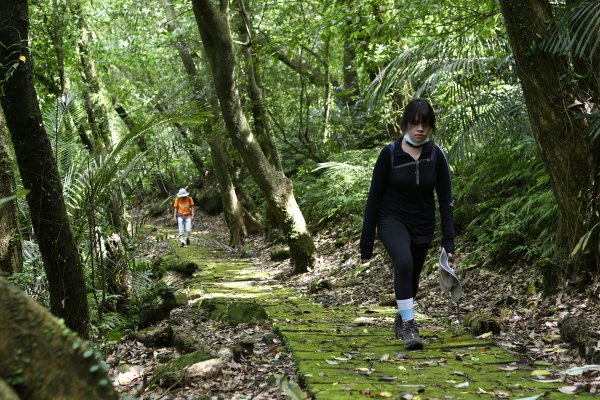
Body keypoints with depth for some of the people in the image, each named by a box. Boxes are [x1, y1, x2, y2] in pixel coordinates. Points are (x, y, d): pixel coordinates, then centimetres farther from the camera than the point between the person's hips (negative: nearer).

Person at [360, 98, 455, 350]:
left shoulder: (436, 156, -10)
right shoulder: (389, 154, -15)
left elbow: (445, 199, -7)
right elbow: (375, 197, -10)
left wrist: (448, 241, -13)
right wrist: (366, 242, -9)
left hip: (422, 224, 3)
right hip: (392, 220, -3)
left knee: (413, 275, 15)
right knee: (404, 262, -30)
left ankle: (401, 321, 42)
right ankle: (409, 325, -22)